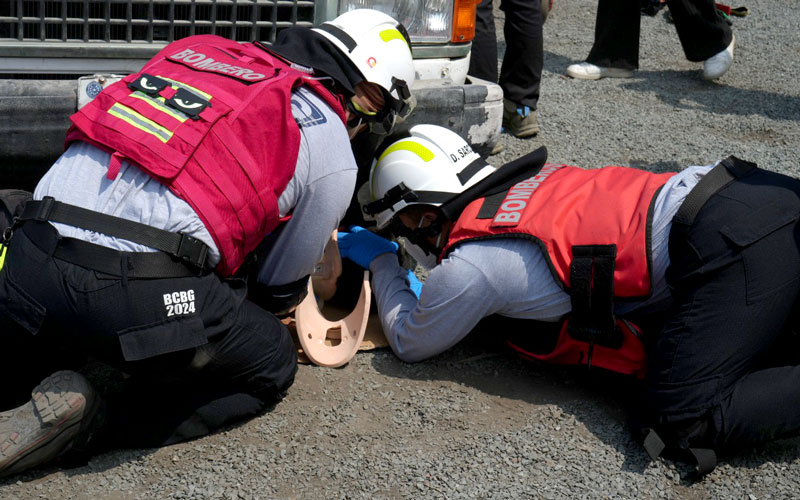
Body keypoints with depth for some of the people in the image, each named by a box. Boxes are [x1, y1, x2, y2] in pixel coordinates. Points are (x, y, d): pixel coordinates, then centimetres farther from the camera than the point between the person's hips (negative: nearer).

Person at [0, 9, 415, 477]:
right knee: (273, 363, 19)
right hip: (143, 294, -6)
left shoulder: (200, 50, 23)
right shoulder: (333, 156, 9)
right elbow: (279, 289, 19)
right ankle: (91, 420, 0)